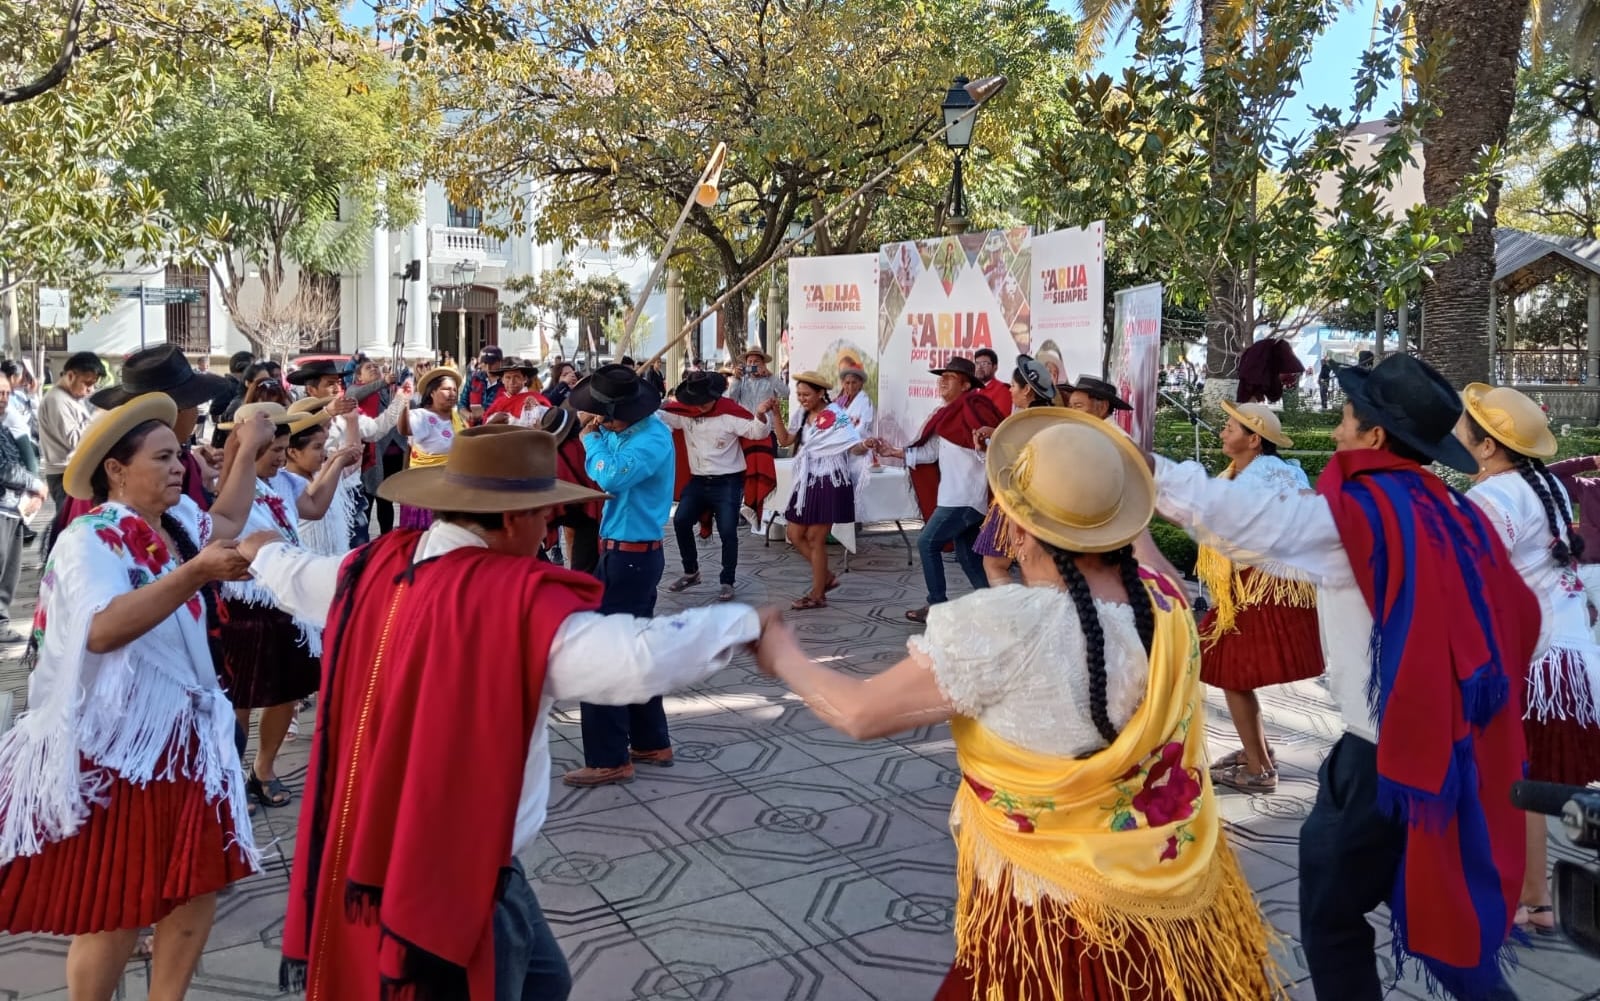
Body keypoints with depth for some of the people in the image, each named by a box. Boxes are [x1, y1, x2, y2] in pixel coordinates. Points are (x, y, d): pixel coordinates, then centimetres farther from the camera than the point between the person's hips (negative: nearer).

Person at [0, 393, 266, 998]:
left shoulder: (175, 522, 5)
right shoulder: (91, 539, -17)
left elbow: (224, 524, 28)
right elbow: (102, 629, -35)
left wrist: (248, 451, 21)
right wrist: (195, 573, -42)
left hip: (182, 734, 8)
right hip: (114, 746, -7)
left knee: (196, 888, 9)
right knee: (116, 914, 2)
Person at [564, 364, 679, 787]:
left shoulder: (652, 439, -22)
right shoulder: (627, 430, 6)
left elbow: (611, 477, -35)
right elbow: (606, 473, 9)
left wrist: (592, 438, -21)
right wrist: (594, 435, -6)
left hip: (631, 557, -10)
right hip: (628, 553, 10)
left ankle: (609, 760, 2)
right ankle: (651, 742, 28)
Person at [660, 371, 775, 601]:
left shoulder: (729, 414, -12)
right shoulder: (684, 413, 0)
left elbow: (757, 432, -18)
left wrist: (761, 415, -40)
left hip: (728, 482, -4)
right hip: (698, 481, 5)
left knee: (727, 530, -8)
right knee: (681, 521, -4)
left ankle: (727, 582, 5)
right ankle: (691, 572, 14)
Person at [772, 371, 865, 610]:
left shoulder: (836, 416, -15)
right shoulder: (802, 415, 7)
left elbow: (855, 448, -20)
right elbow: (785, 440, 11)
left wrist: (866, 446, -43)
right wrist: (776, 414, 0)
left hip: (829, 483, -8)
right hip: (807, 482, 8)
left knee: (815, 537, -2)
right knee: (795, 535, 7)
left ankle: (817, 595, 10)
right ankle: (827, 577, 24)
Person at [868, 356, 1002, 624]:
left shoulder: (972, 408, -13)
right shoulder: (949, 414, 15)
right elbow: (930, 453, 17)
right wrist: (893, 452, 14)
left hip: (964, 497, -9)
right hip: (957, 496, 9)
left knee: (927, 543, 0)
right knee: (967, 556, 12)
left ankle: (936, 607, 7)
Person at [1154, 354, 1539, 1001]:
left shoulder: (1355, 516, -15)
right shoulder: (1454, 515, 6)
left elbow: (1239, 519, -25)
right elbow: (1518, 615, 12)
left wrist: (1148, 471, -19)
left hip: (1389, 750, -7)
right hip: (1458, 743, 8)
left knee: (1329, 911, 8)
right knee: (1443, 906, 23)